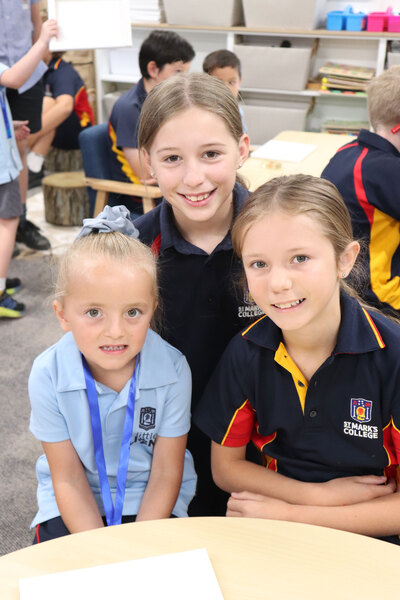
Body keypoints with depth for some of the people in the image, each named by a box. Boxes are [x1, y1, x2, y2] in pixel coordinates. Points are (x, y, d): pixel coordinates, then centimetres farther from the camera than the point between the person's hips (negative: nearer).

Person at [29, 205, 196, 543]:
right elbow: (68, 478, -11)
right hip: (75, 505, 1)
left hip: (151, 503, 0)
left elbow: (166, 476, -10)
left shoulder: (172, 370, -19)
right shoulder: (48, 376, -18)